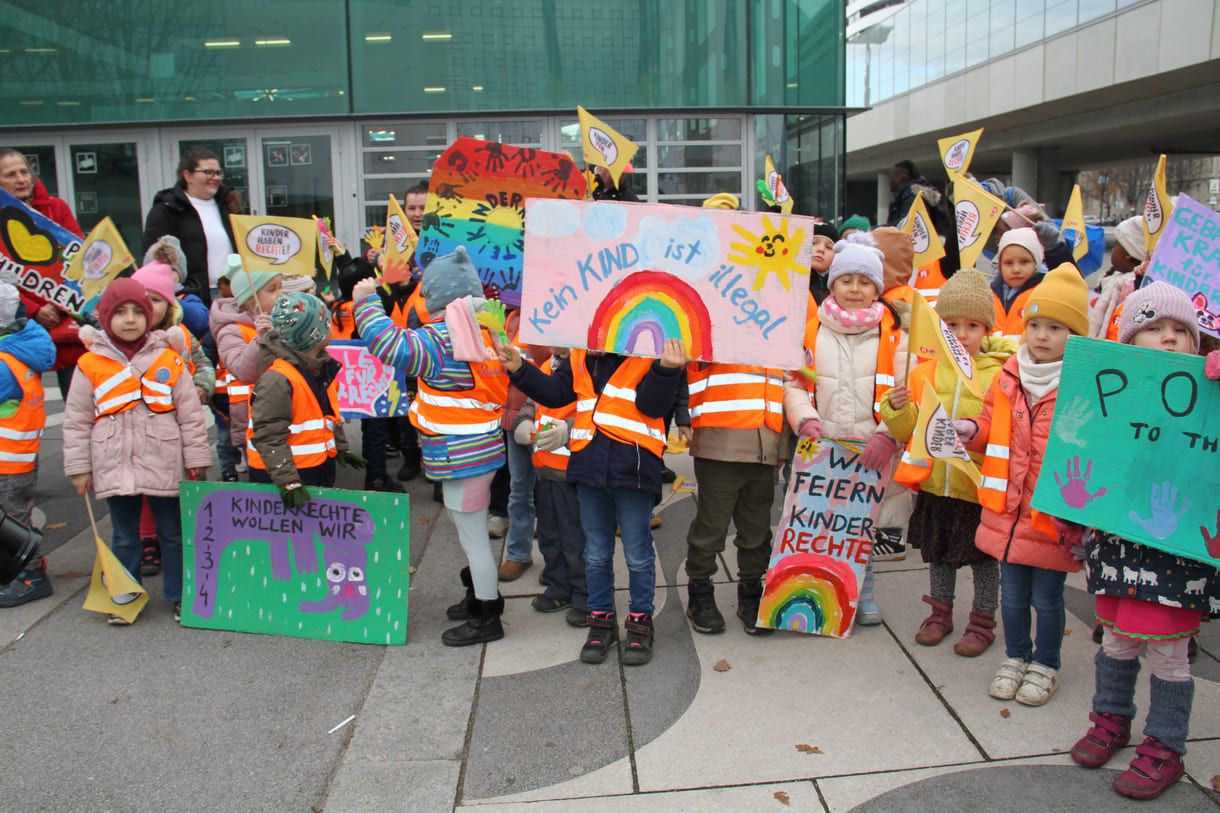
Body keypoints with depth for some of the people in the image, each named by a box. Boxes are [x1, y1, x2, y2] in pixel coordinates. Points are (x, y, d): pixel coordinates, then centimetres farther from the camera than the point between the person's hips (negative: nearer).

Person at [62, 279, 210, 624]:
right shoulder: (90, 365, 2)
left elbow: (190, 415, 3)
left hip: (164, 467, -1)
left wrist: (196, 459, 2)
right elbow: (76, 422, 6)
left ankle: (181, 595, 21)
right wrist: (78, 467, 4)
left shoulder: (169, 361, 0)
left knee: (173, 534, 9)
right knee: (124, 537, 12)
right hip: (115, 469, 1)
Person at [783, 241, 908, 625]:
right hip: (819, 448, 0)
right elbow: (793, 383, 5)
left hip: (871, 450, 0)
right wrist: (805, 420, -13)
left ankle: (862, 590, 28)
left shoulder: (894, 333, 3)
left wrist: (888, 434, -17)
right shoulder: (811, 329, 5)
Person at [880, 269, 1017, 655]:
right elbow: (907, 430, 7)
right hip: (935, 481, 3)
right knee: (938, 553, 17)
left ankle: (982, 620, 27)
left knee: (984, 555, 10)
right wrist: (898, 408, -11)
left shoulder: (1000, 375, -6)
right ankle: (941, 612, 35)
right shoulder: (925, 372, 4)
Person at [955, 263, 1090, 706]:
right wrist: (972, 430, -5)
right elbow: (993, 429, 15)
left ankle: (1045, 665, 32)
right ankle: (1015, 656, 37)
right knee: (1012, 592, 16)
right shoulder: (1009, 376, 4)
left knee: (1047, 596, 10)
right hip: (1008, 507, 4)